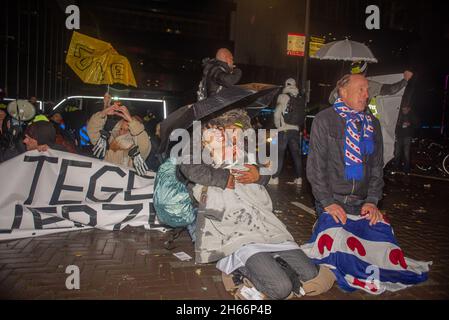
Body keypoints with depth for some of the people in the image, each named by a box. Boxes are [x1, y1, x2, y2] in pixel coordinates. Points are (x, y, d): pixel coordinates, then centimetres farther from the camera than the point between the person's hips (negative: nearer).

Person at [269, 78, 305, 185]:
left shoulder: (283, 96, -2)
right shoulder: (301, 99, 13)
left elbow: (277, 114, -11)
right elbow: (302, 115, 9)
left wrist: (278, 126, -1)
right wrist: (297, 126, 14)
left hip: (284, 130, -4)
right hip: (296, 131, 5)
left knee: (279, 155, -3)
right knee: (296, 155, 9)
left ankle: (275, 179, -4)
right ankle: (299, 179, 13)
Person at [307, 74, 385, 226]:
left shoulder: (373, 124, 9)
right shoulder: (324, 120, -6)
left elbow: (377, 165, 7)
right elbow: (315, 164, -11)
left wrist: (372, 200, -5)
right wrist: (327, 202, -17)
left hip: (362, 204, 4)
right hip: (331, 203, -4)